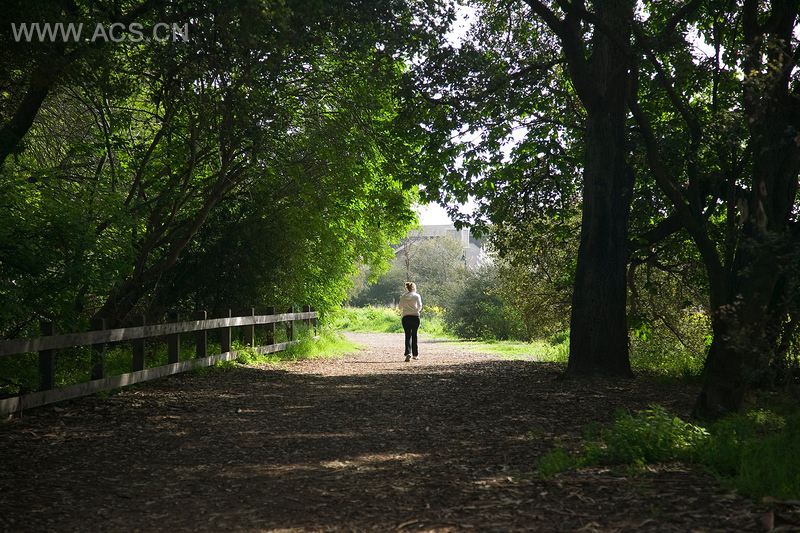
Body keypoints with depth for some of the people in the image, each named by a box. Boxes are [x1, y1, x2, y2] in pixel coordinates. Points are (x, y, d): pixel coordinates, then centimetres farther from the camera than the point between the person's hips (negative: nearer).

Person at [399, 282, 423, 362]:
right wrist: (417, 310, 12)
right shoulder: (417, 296, 1)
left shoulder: (403, 297, 8)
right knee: (414, 335, 10)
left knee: (408, 336, -1)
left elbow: (400, 308, 5)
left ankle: (408, 354, -19)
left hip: (406, 317, 1)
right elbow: (420, 306, -7)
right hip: (415, 317, -1)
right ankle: (415, 354, 16)